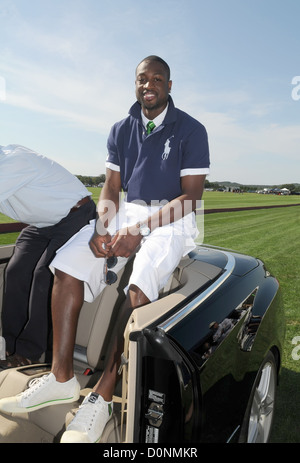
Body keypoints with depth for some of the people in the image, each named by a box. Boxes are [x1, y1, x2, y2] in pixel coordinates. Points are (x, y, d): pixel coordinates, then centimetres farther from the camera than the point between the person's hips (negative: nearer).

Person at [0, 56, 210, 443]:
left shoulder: (191, 130, -2)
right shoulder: (121, 130, 13)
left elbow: (190, 197, -10)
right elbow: (111, 188, 8)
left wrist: (139, 229, -22)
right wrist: (102, 227, -14)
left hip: (172, 219, -4)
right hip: (126, 212, 5)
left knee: (139, 283, -33)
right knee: (68, 262, -17)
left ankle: (102, 395, -21)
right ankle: (62, 377, -9)